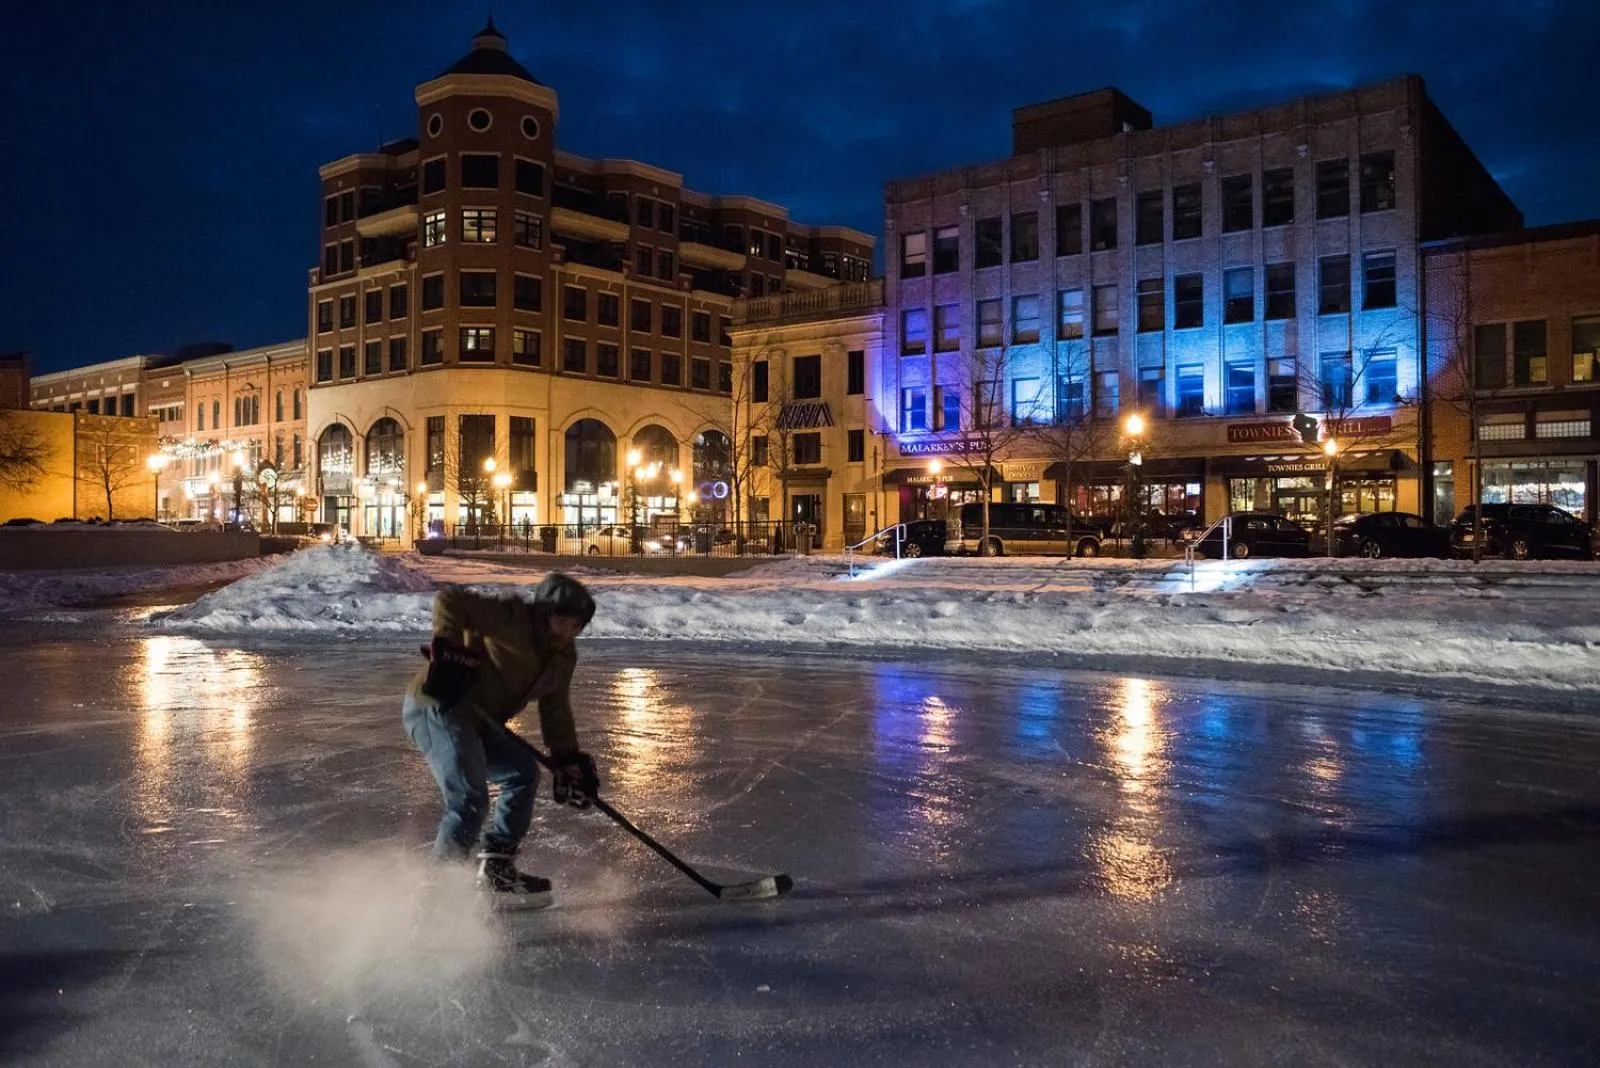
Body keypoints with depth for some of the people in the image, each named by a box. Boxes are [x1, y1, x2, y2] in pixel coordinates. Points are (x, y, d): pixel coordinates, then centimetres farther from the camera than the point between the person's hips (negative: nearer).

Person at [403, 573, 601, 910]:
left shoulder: (563, 657, 9)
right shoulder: (512, 619, -18)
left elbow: (556, 712, 13)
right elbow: (449, 600, -23)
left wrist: (569, 761, 4)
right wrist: (447, 648, -32)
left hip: (478, 719, 10)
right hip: (436, 705, -10)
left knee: (524, 773, 14)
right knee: (470, 799, -20)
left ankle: (496, 869, 20)